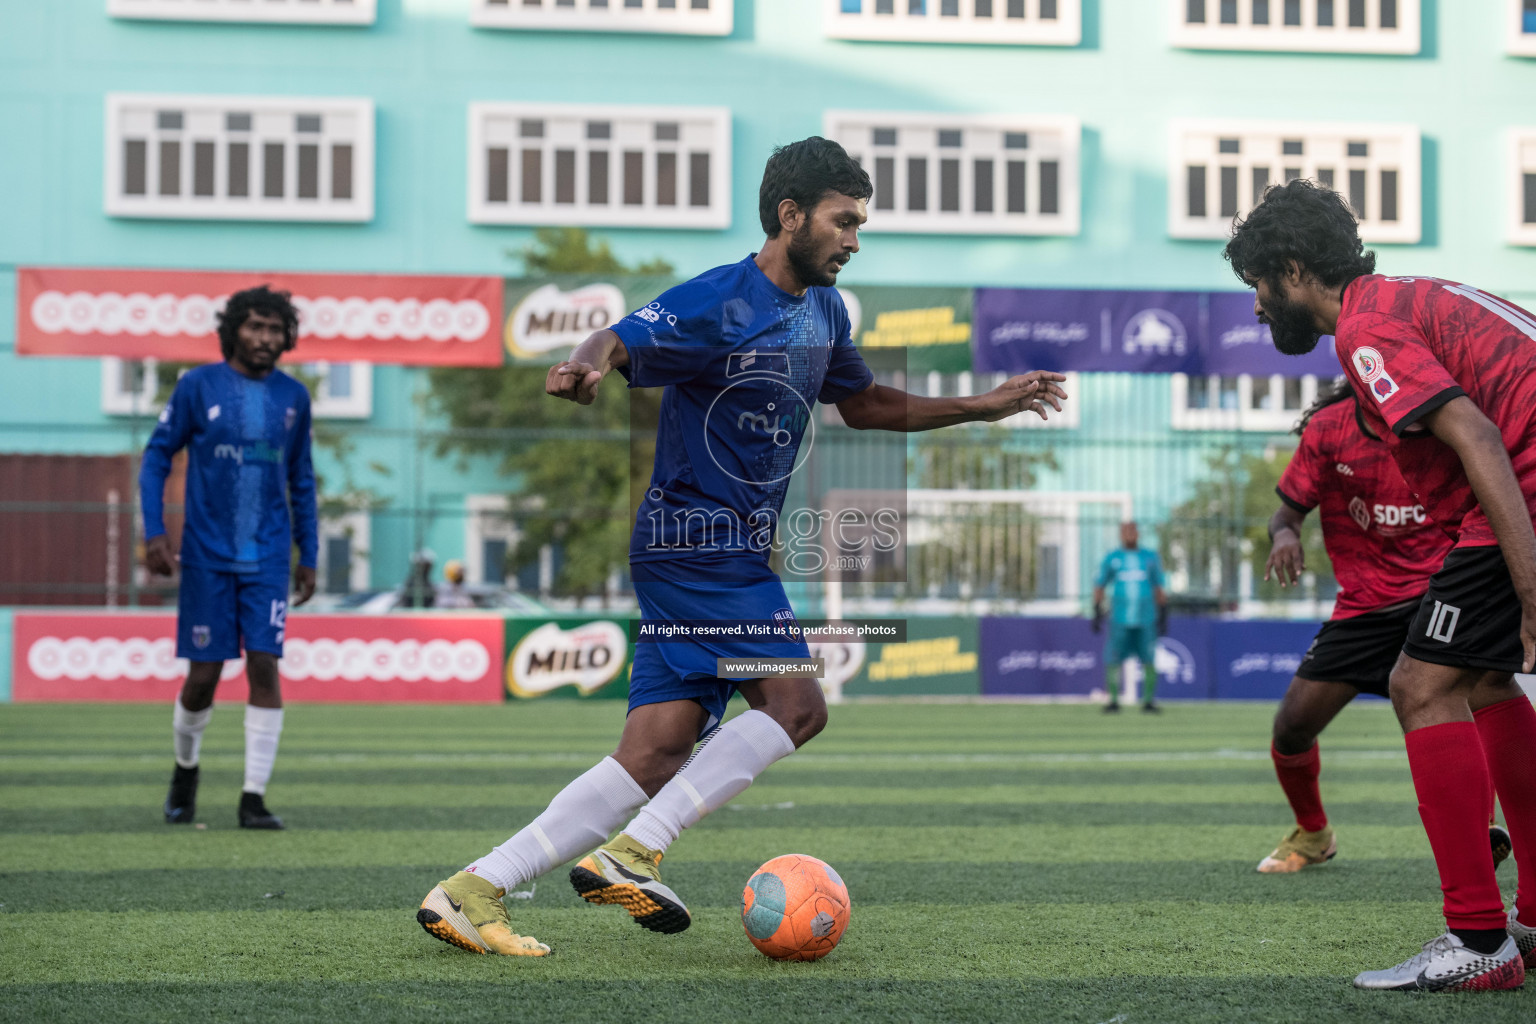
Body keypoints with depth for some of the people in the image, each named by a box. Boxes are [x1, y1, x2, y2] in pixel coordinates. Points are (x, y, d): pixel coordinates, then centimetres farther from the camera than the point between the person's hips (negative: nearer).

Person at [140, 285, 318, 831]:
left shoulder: (293, 397, 6)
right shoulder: (197, 387, -3)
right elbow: (157, 457, 1)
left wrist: (308, 556, 15)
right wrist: (154, 533, -10)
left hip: (268, 560, 2)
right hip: (207, 557, -2)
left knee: (265, 667, -8)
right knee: (203, 676, 1)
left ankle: (254, 796, -3)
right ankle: (185, 770, 28)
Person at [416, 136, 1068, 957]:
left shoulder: (823, 309, 15)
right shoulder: (717, 304, -13)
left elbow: (861, 403, 29)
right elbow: (620, 343, -24)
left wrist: (985, 407, 26)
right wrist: (586, 369, -49)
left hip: (736, 556, 8)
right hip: (698, 543, -8)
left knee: (656, 756, -1)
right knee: (795, 703, -17)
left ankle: (471, 890, -2)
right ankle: (630, 853, -15)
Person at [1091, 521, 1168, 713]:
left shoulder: (1151, 558, 11)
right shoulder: (1111, 559, 7)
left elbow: (1159, 588, 16)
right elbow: (1099, 586, 12)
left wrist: (1163, 616, 11)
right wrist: (1097, 614, 4)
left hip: (1146, 621, 1)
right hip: (1120, 621, -1)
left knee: (1150, 661, -3)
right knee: (1113, 661, -5)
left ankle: (1148, 700, 4)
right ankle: (1113, 700, 2)